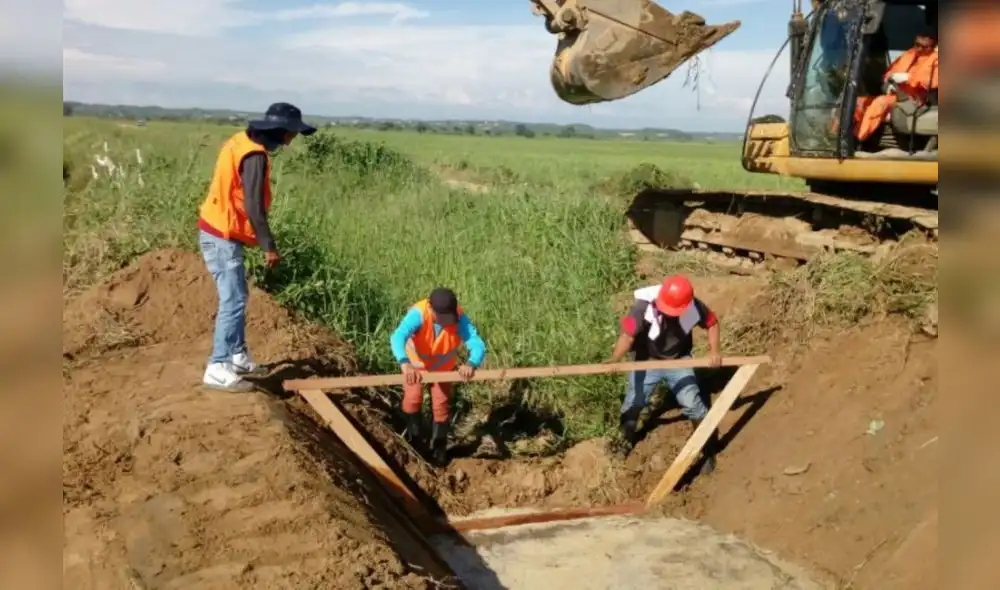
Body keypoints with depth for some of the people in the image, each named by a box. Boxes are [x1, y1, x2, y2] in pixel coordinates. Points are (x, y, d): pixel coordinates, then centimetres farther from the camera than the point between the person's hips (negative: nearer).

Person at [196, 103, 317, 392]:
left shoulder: (242, 140, 10)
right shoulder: (255, 155, -20)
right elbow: (254, 206, -23)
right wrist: (269, 246, -16)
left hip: (218, 231, 10)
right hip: (223, 236, -10)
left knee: (237, 296, 17)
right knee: (233, 301, -8)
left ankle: (238, 356, 27)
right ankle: (218, 369, -5)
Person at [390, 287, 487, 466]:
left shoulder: (460, 318, -36)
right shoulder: (418, 313, -40)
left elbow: (478, 345, -44)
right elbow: (397, 337, -55)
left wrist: (471, 364, -67)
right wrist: (405, 364, -73)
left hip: (443, 365, 1)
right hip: (416, 362, -1)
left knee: (441, 405, 5)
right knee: (412, 399, -1)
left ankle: (439, 448, 28)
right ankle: (413, 439, 28)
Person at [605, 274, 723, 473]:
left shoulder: (694, 307, -24)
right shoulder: (644, 306, -33)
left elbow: (712, 322, -4)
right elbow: (628, 335, -37)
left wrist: (714, 351, -15)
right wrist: (614, 359, -53)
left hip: (678, 360, 1)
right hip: (646, 361, -1)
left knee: (693, 404, -4)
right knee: (632, 405, 9)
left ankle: (709, 451, 17)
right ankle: (622, 446, 35)